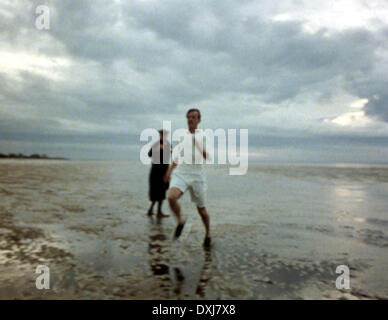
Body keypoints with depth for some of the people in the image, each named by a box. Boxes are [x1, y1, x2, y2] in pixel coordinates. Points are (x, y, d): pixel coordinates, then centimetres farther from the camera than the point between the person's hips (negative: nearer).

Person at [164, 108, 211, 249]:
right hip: (180, 172, 2)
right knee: (171, 197, -26)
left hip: (197, 175, -2)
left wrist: (200, 147, -26)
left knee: (201, 208, 6)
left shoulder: (203, 136, 2)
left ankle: (208, 234, 32)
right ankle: (180, 221, 1)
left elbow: (208, 158, -10)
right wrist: (170, 170, 20)